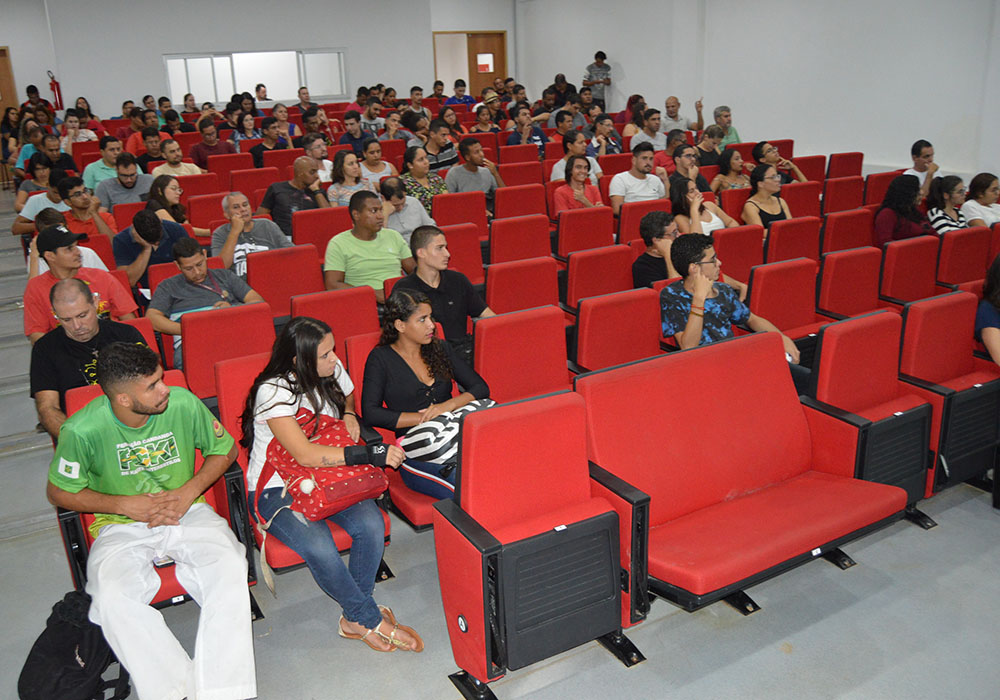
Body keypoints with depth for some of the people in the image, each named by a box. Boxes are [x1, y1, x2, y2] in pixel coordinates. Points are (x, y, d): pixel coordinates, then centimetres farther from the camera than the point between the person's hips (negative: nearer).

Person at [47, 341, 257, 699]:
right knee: (111, 597, -32)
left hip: (187, 512, 1)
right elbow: (58, 492, 0)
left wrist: (189, 491, -11)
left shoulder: (183, 404, -12)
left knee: (230, 569, -28)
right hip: (121, 526, 0)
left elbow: (225, 449, 5)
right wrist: (125, 504, -12)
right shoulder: (82, 430, -16)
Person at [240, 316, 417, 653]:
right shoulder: (273, 391, -22)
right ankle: (372, 619, -8)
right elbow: (305, 454, -31)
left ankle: (355, 618, -4)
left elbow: (348, 396, 25)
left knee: (371, 524, -24)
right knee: (319, 547, -32)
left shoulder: (332, 371, -1)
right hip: (276, 489, -5)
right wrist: (372, 454, -35)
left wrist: (349, 415, 0)